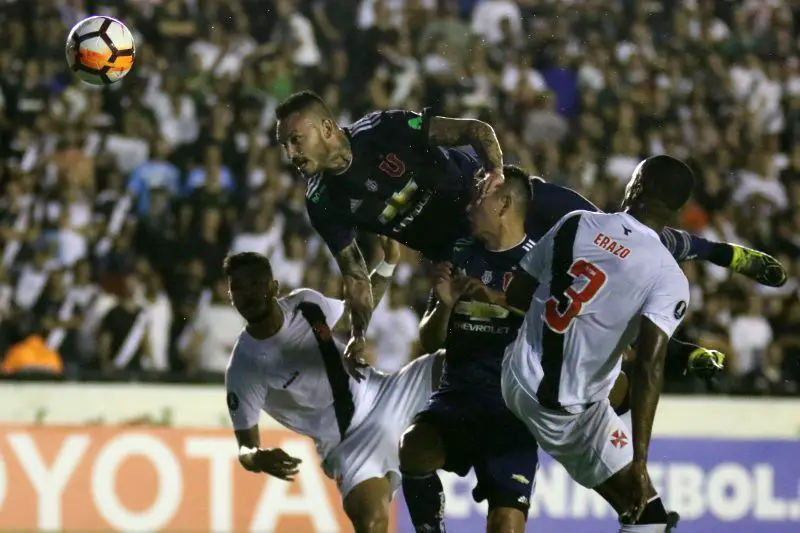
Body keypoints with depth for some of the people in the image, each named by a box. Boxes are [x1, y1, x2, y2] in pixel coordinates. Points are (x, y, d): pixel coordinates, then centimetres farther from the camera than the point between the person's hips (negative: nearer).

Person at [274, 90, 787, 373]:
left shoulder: (384, 131, -21)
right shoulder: (325, 204, -9)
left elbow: (474, 130, -19)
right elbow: (355, 272, 1)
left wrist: (495, 168, -38)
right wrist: (359, 334, -13)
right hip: (458, 249, 3)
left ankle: (728, 254, 13)